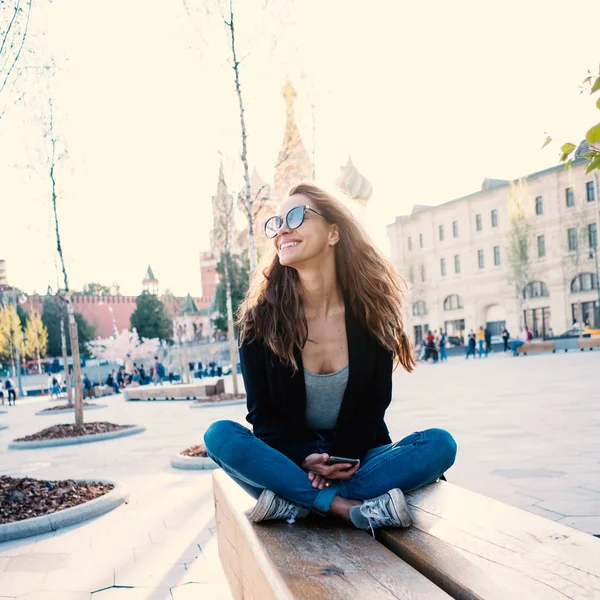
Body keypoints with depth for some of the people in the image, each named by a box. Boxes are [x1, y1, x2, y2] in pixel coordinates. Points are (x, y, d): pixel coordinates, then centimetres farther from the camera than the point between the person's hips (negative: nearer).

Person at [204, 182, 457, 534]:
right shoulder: (260, 319, -7)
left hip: (355, 458, 1)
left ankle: (294, 502, -27)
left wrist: (344, 458, -17)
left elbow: (375, 403, -1)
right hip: (288, 459, -1)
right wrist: (303, 460, -21)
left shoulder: (371, 312, -5)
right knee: (220, 436, -28)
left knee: (440, 445, -24)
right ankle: (354, 509, -30)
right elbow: (262, 412, -4)